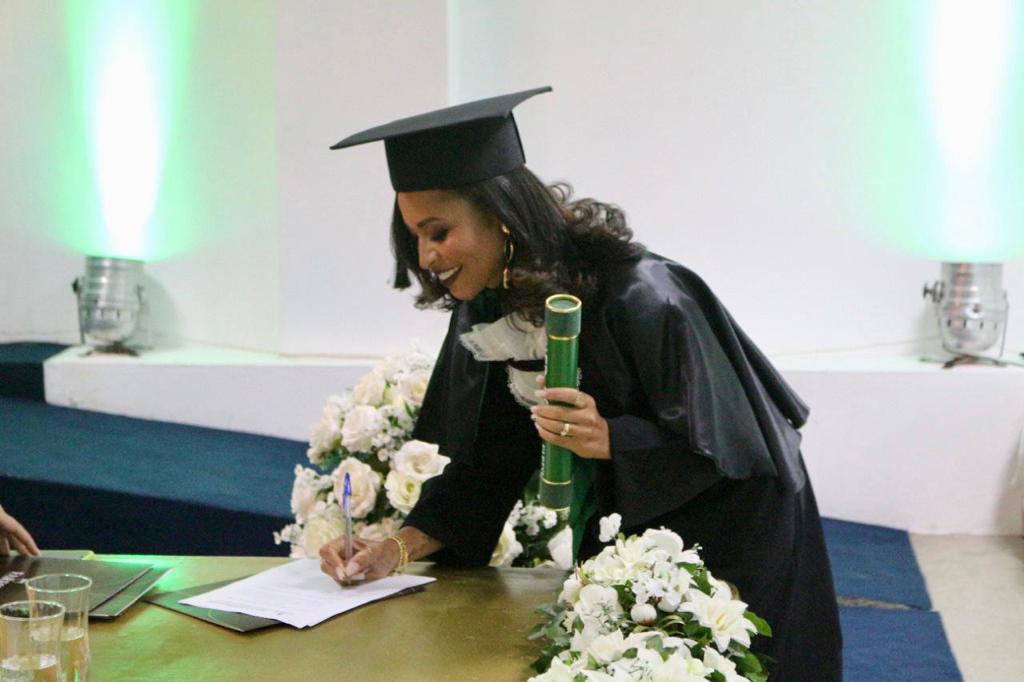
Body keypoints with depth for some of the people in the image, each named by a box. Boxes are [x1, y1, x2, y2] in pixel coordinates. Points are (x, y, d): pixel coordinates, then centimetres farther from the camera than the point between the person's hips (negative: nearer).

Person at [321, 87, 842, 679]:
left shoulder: (637, 298, -31)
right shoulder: (485, 314, -10)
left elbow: (717, 445, -24)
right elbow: (485, 469, -6)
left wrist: (606, 438, -38)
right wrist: (401, 548, -18)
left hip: (731, 537, -6)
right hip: (624, 531, 6)